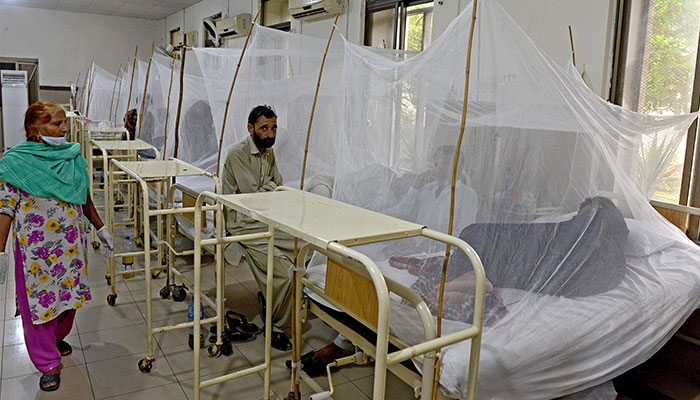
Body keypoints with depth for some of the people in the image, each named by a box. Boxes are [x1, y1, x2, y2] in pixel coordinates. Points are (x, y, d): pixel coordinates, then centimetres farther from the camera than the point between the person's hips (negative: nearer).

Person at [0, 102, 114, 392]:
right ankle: (49, 364, 20)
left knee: (68, 294, 16)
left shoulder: (73, 157, 4)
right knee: (40, 300, 5)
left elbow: (85, 199, 13)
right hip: (36, 247, -4)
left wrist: (100, 228, 16)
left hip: (71, 244, 5)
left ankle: (57, 337, 43)